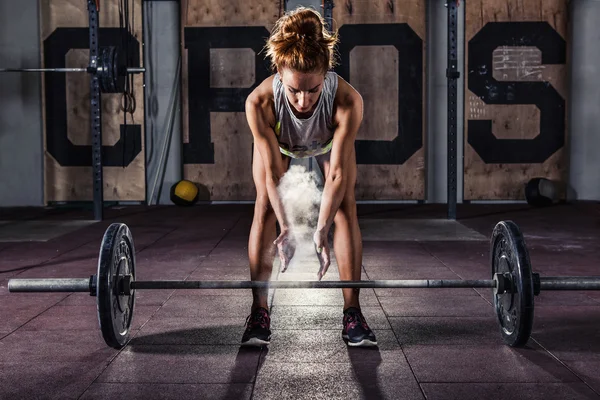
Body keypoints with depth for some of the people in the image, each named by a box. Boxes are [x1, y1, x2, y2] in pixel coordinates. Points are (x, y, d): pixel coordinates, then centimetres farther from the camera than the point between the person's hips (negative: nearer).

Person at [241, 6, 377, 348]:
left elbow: (337, 172, -37)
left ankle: (352, 312, -3)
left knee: (345, 206, -12)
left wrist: (322, 231, -39)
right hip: (277, 141, 0)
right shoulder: (260, 102, -43)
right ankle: (259, 313, -3)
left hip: (330, 141, 0)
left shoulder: (348, 100, -44)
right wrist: (286, 228, -36)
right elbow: (273, 172, -33)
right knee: (265, 208, -11)